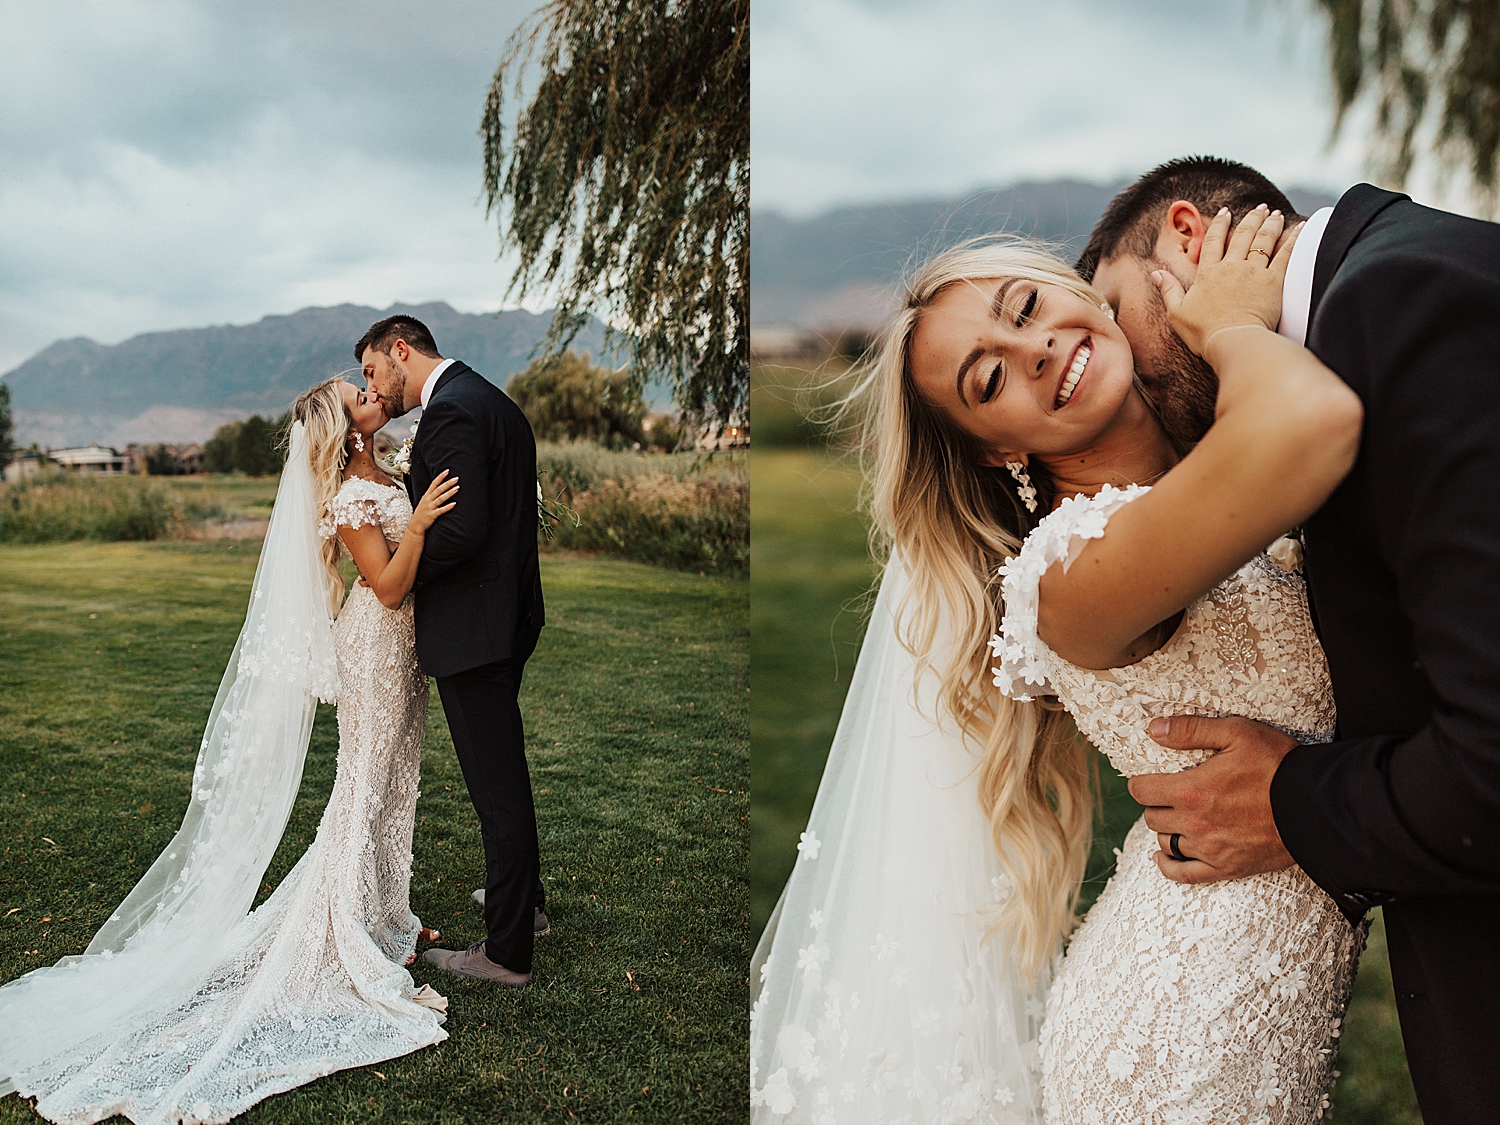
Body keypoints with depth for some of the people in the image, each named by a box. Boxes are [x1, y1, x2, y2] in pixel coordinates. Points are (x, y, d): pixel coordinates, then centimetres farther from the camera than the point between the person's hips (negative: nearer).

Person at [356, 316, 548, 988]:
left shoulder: (450, 410, -18)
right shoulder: (490, 399, 14)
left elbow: (463, 529, -26)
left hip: (472, 626, -10)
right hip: (510, 613, 11)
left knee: (496, 785, 0)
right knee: (504, 768, 24)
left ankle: (507, 952, 15)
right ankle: (524, 899, 42)